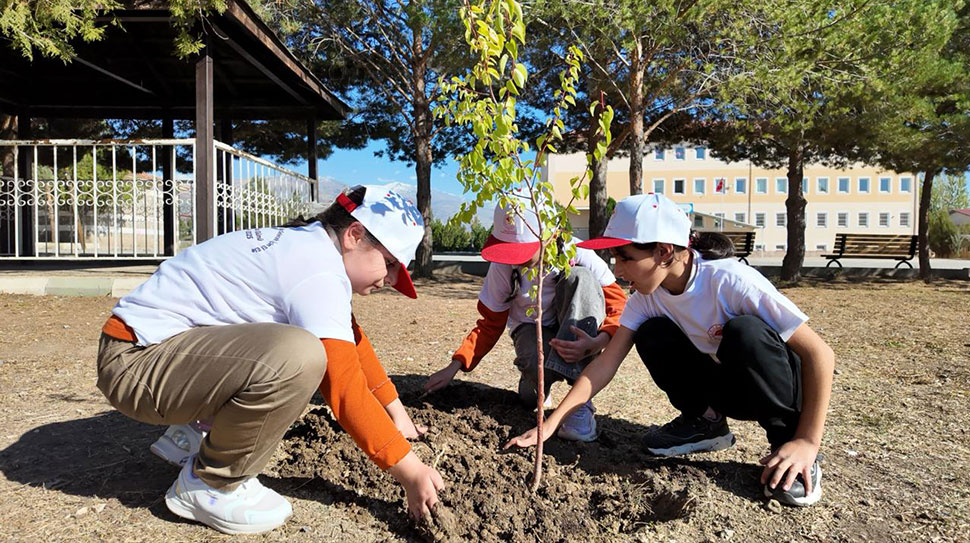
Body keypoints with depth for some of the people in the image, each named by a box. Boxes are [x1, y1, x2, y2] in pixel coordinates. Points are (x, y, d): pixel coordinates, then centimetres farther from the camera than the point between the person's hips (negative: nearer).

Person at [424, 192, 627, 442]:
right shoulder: (501, 267, -16)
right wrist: (455, 366, -18)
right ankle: (537, 383, 6)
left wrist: (598, 342, -39)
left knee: (580, 278, -32)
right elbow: (491, 324, -6)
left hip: (575, 337, 0)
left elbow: (618, 304, -19)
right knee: (532, 397, -37)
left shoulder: (577, 254, -21)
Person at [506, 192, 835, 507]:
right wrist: (550, 425, -19)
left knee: (744, 330, -35)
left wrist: (806, 442, -29)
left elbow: (819, 353, -27)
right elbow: (607, 363, -14)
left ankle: (789, 441, -14)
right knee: (652, 334, -17)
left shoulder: (730, 281, -31)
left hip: (780, 386, -4)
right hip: (727, 387, 5)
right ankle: (705, 421, 3)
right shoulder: (647, 296, -13)